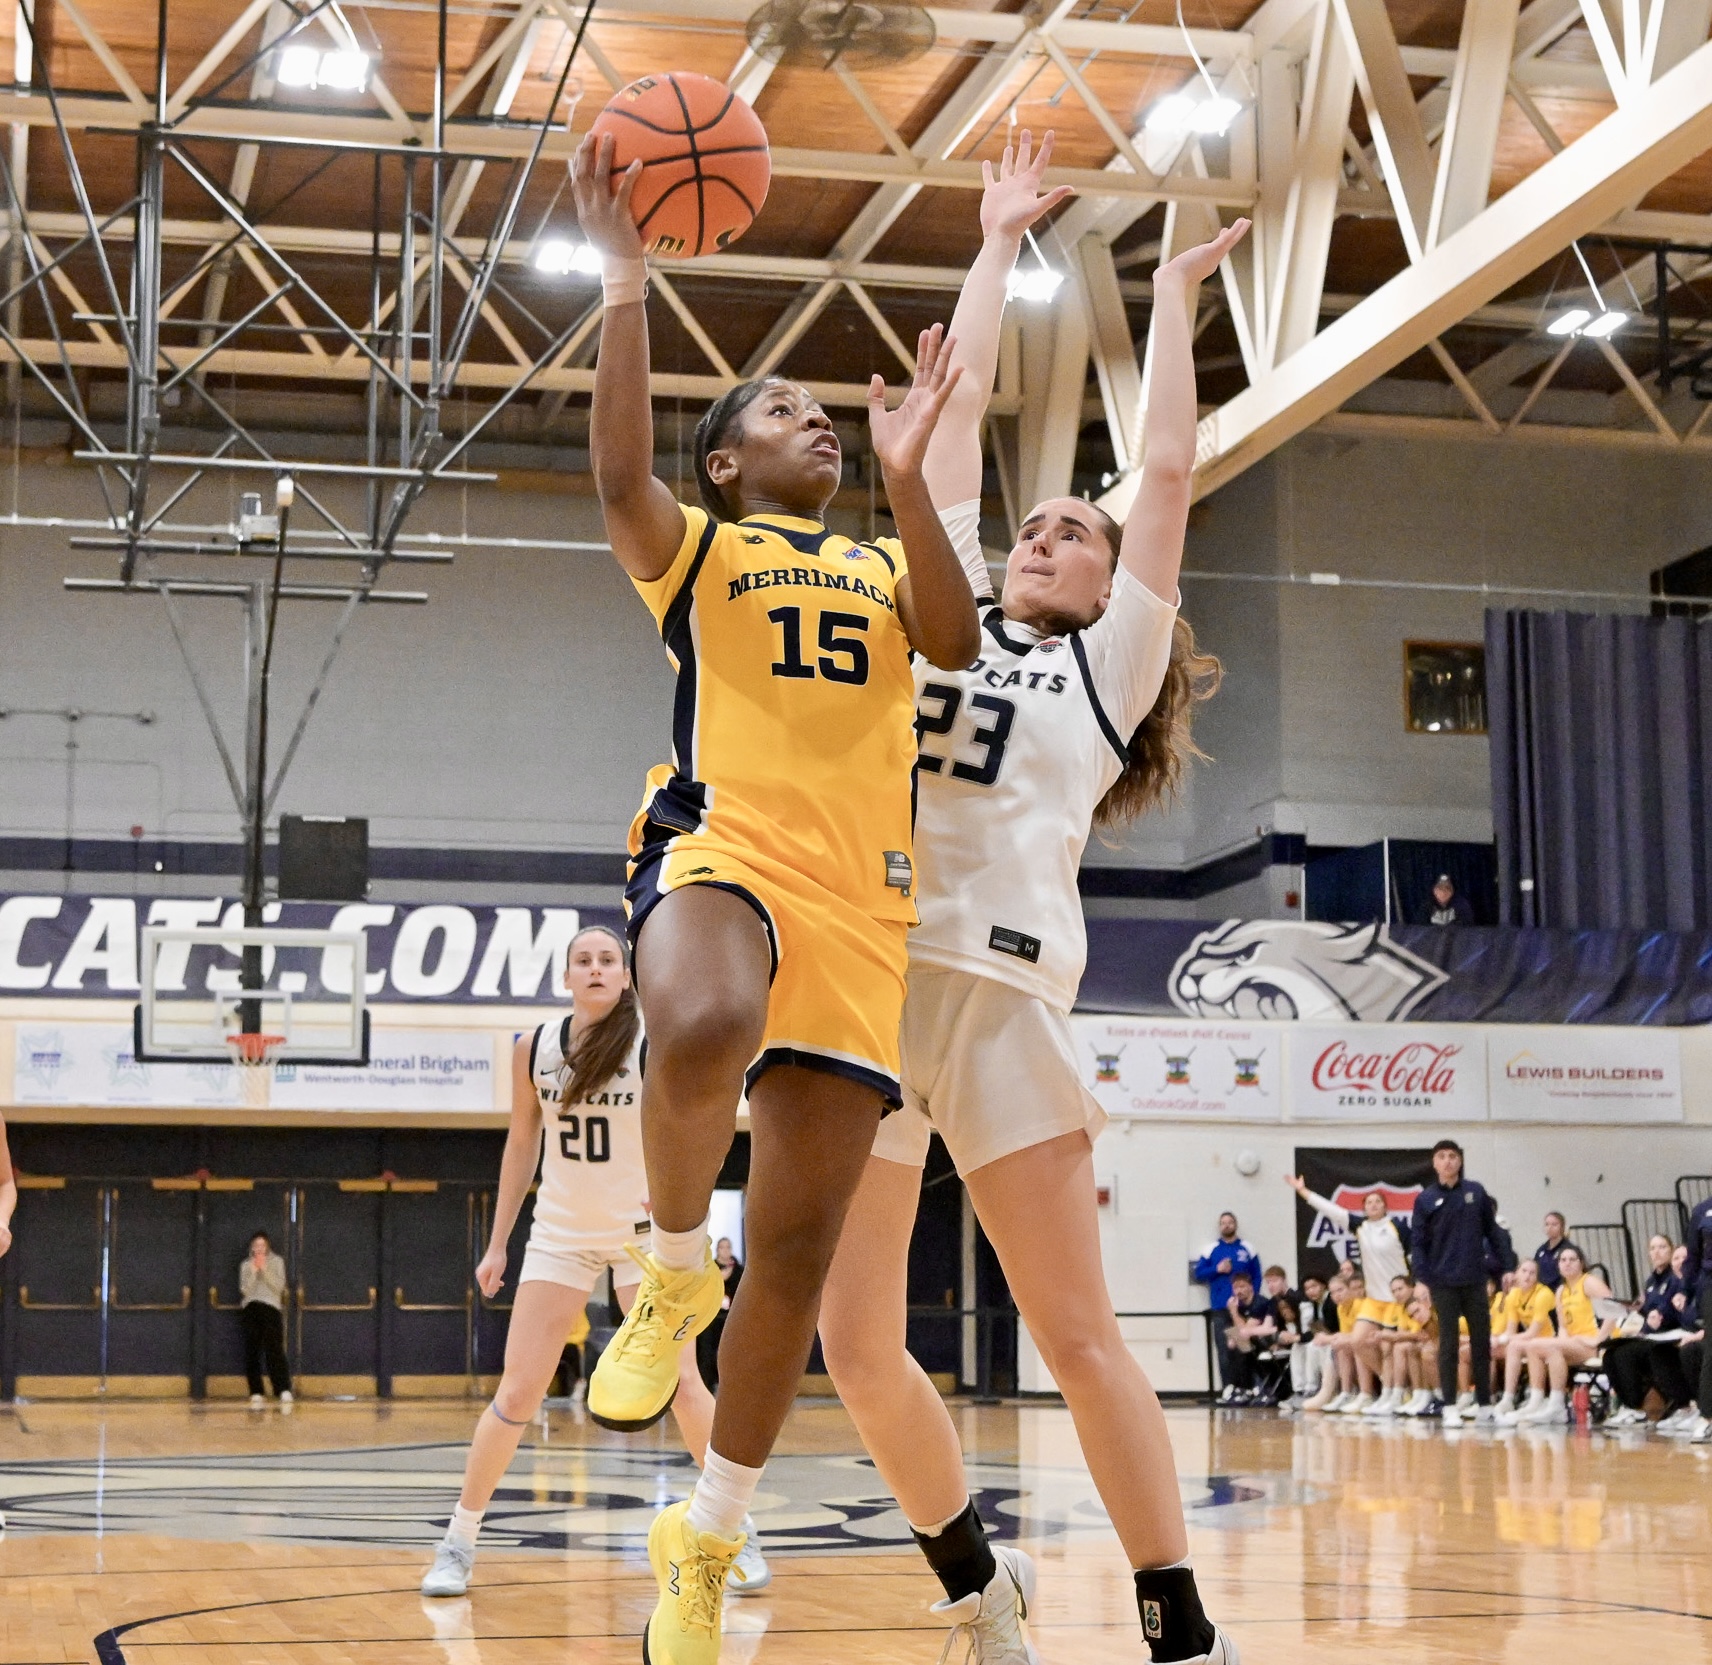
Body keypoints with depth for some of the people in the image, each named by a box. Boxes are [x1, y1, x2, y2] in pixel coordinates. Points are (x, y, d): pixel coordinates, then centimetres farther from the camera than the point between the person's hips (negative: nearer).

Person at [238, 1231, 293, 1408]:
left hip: (271, 1308, -2)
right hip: (250, 1309, 2)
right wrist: (253, 1271, -7)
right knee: (251, 1353, -3)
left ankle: (285, 1392, -23)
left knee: (274, 1350, -15)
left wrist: (264, 1269, -8)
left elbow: (279, 1286, -1)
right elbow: (244, 1290, 3)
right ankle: (256, 1394, 1)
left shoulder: (277, 1262, 11)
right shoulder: (245, 1265, 14)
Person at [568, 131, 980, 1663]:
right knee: (704, 1031, -42)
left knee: (801, 1244, -1)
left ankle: (706, 1536, 15)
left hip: (862, 899, 4)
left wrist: (908, 481, -9)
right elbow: (619, 470, -8)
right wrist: (625, 277, -13)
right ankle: (674, 1269, -12)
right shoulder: (693, 547, 16)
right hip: (719, 847, -3)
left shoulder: (884, 567, 25)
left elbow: (956, 640, 3)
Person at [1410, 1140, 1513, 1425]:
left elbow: (1492, 1231, 8)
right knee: (1449, 1343, 0)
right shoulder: (1426, 1200, 1)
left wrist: (1506, 1266, 4)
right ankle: (1450, 1407, 4)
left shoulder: (1476, 1192, 4)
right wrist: (1422, 1279, -10)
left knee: (1481, 1342, 7)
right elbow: (1418, 1242, 0)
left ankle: (1485, 1405, 15)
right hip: (1443, 1283, -2)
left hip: (1475, 1280, 2)